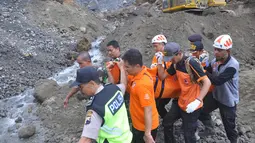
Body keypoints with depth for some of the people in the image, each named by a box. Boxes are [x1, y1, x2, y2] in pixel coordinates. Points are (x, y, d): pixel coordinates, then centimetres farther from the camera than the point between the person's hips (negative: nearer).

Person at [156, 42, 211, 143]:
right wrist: (160, 62, -8)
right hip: (180, 102, 8)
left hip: (192, 106, -8)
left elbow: (207, 82, -26)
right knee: (166, 122, 21)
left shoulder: (191, 63, -24)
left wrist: (197, 101, -34)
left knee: (188, 135, 3)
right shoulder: (176, 64, 0)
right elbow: (163, 76, 7)